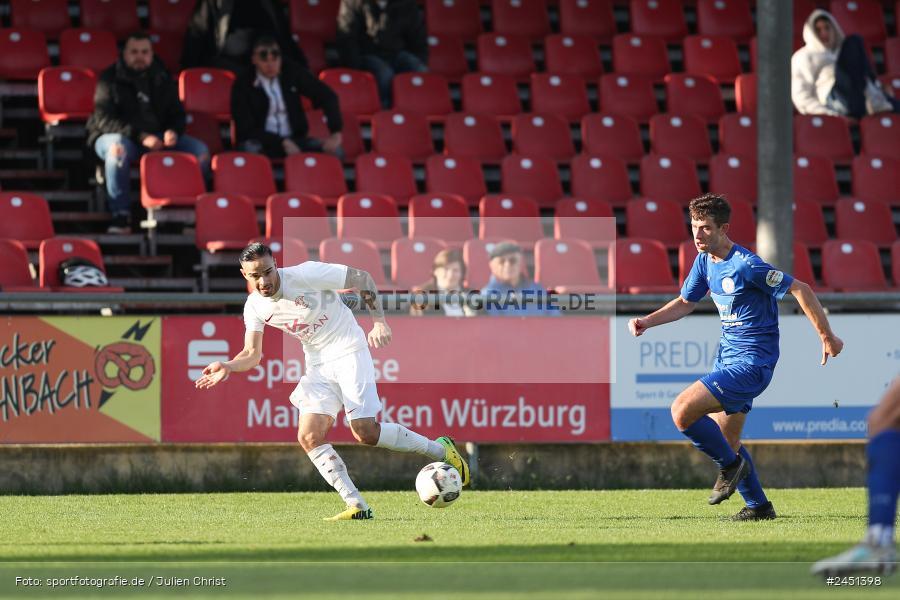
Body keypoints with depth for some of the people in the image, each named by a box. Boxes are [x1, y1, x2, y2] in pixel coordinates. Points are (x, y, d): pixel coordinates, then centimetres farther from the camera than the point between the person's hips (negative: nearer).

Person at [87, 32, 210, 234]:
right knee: (118, 147, -41)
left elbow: (177, 113, 17)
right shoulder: (110, 79, -3)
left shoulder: (163, 79, 11)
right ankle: (120, 216, -37)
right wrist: (140, 136, -25)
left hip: (156, 137, 4)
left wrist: (173, 132, -9)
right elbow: (104, 119, -13)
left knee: (200, 150, -16)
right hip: (117, 135, -4)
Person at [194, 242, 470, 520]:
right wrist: (228, 367, -20)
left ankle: (440, 450, 3)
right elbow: (252, 354, 1)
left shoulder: (306, 274, -20)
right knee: (309, 437, -12)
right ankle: (357, 507, -8)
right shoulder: (255, 306, -3)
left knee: (365, 432, -17)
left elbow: (362, 278, -11)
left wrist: (379, 321, -18)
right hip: (318, 365, 6)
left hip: (348, 351, -6)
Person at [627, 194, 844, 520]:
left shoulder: (745, 265, -21)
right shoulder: (705, 260, 5)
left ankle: (731, 464, 0)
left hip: (750, 363, -9)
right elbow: (686, 303, 20)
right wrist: (647, 322, 5)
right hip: (728, 356, 9)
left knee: (683, 411, -20)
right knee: (725, 441, 16)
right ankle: (759, 506, 28)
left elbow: (800, 289, -17)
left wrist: (827, 337, -13)